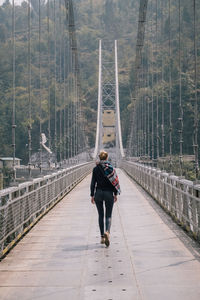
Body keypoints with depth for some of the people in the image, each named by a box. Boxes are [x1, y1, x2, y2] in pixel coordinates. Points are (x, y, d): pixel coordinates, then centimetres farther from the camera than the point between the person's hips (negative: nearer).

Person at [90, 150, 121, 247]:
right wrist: (115, 194, 4)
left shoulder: (96, 169, -2)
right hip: (109, 193, -1)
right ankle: (107, 232, -24)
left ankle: (102, 237, 13)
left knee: (101, 215, 12)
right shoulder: (111, 168, -4)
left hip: (98, 193, 1)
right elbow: (115, 181, -4)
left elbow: (93, 183, -2)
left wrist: (92, 195, 4)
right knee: (108, 215, 4)